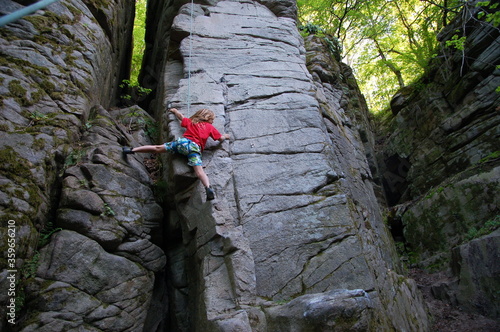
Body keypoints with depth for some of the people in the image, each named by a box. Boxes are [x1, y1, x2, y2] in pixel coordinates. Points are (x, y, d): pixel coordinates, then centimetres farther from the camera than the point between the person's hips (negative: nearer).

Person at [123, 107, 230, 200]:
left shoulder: (191, 121, 26)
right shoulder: (210, 127, 18)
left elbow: (180, 116, 42)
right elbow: (221, 138, 17)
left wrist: (174, 110, 63)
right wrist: (225, 136, 41)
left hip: (183, 141, 3)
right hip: (195, 148, -2)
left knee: (158, 148, 10)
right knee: (199, 171, -20)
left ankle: (132, 150, 9)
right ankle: (208, 188, -43)